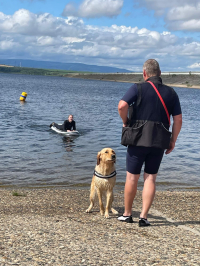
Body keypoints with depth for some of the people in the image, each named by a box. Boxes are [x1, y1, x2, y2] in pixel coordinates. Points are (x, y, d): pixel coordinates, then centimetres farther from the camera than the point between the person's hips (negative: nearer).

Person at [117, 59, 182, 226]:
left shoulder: (139, 88, -4)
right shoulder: (171, 93, 6)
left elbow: (122, 106, -19)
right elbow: (178, 120, 3)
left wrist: (125, 122, -2)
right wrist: (173, 141, 12)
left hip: (138, 140, -2)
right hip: (159, 143, 2)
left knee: (132, 178, 10)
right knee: (151, 179, 10)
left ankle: (127, 214, 23)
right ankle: (144, 217, 6)